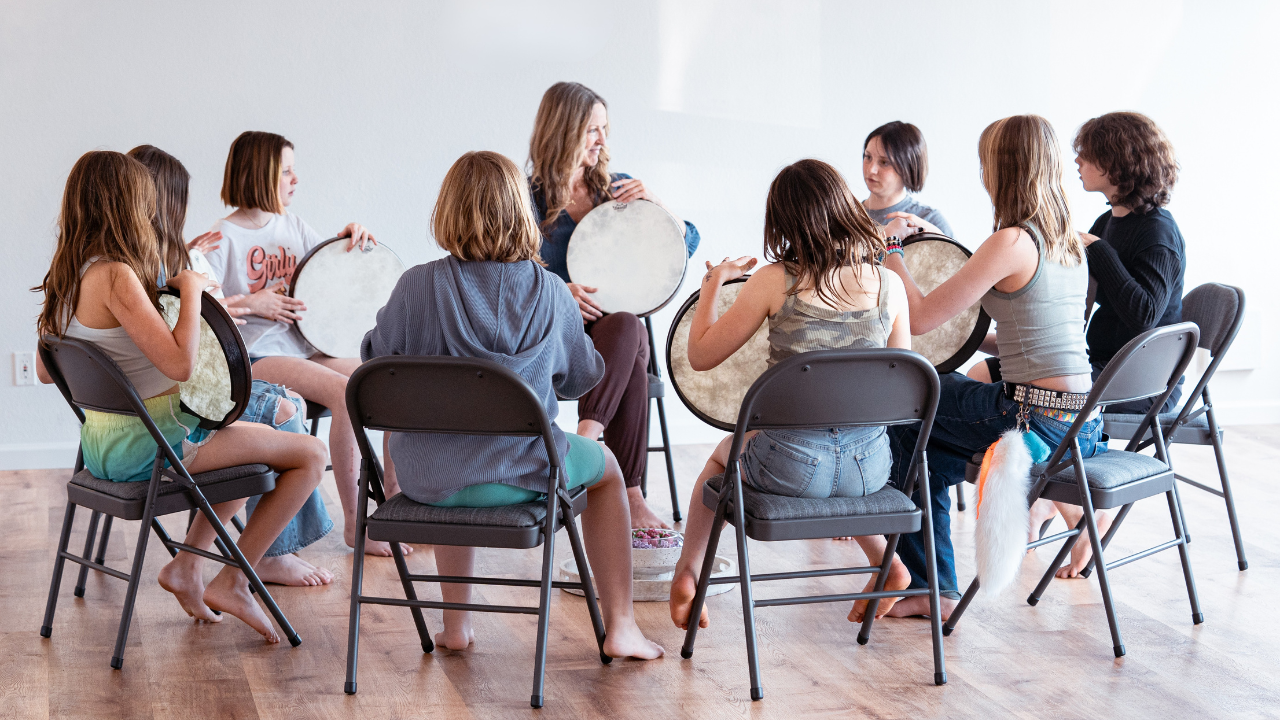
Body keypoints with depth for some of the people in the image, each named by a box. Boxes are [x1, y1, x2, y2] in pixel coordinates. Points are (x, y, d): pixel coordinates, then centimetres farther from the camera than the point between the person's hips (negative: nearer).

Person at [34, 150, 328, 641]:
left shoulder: (65, 275, 5)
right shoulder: (115, 275, -22)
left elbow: (46, 371, 14)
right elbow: (179, 363, -29)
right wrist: (191, 288, -16)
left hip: (101, 444, 10)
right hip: (149, 444, -10)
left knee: (251, 444, 30)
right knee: (311, 454, -3)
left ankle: (186, 565, 21)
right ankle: (232, 583, 2)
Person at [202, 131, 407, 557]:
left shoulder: (291, 225, 13)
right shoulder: (223, 238, -7)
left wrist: (351, 238, 2)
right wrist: (251, 303, -16)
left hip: (305, 347, 7)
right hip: (256, 357, -7)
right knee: (344, 391, -30)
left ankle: (396, 498, 1)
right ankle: (354, 524, -20)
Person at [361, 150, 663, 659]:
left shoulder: (417, 285, -10)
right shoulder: (550, 292, -7)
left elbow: (374, 363, 3)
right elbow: (581, 378, 7)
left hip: (426, 480, 2)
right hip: (518, 474, -1)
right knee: (606, 468, 29)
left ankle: (456, 623, 38)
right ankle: (620, 627, 26)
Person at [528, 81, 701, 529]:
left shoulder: (615, 188, 14)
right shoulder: (530, 196, 3)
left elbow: (689, 242, 13)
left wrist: (654, 203, -6)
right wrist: (559, 290, -27)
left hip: (613, 321, 3)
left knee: (627, 328, -36)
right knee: (630, 356, -36)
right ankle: (630, 495, -41)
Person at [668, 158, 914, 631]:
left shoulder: (776, 280, -12)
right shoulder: (889, 284, -3)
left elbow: (700, 355, -4)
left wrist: (714, 283, 10)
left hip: (790, 467, -3)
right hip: (869, 467, 3)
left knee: (723, 453, 33)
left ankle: (687, 575, 34)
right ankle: (887, 562, 30)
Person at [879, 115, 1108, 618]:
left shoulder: (1011, 242, -17)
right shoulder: (1071, 242, 10)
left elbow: (919, 318, -15)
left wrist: (891, 246, -2)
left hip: (1037, 422, -8)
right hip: (1086, 423, 8)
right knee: (932, 459, 23)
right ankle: (931, 590, 28)